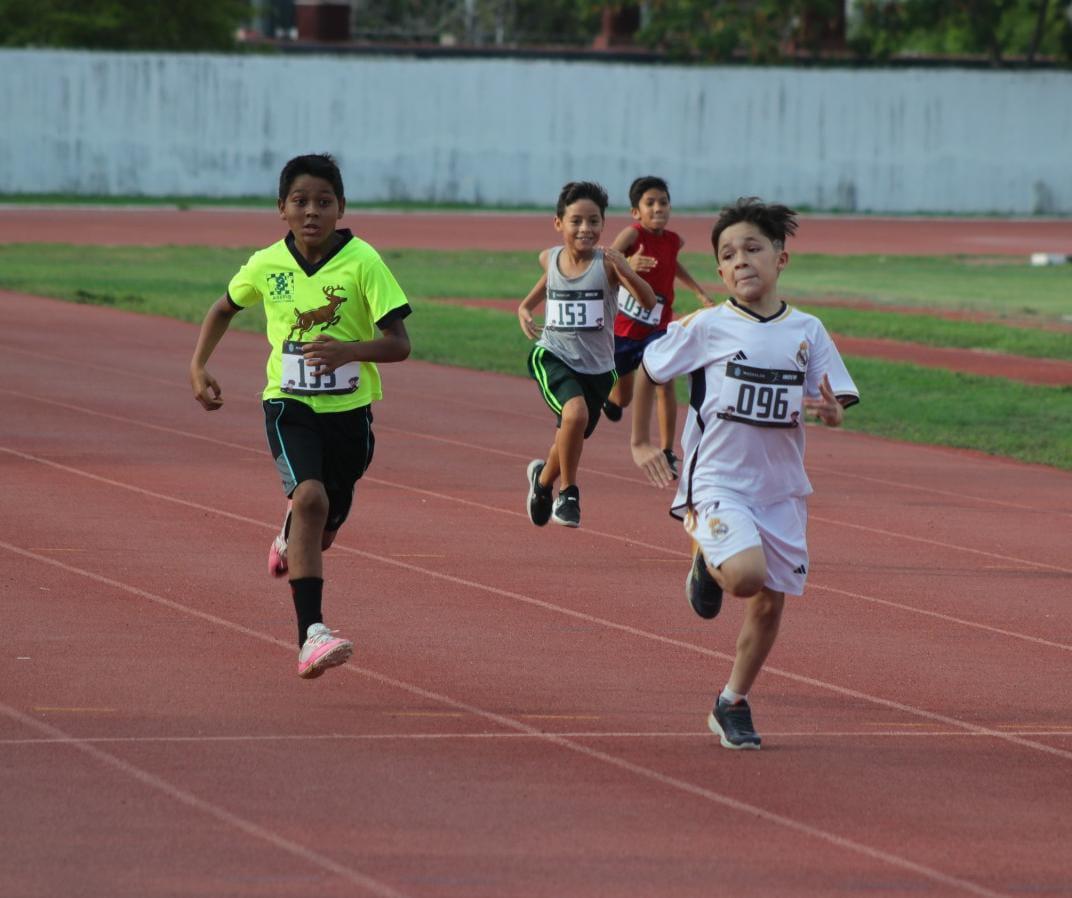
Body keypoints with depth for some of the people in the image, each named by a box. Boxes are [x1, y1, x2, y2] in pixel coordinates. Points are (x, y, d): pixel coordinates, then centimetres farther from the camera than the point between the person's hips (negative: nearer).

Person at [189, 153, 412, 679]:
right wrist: (198, 368, 7)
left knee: (322, 532, 14)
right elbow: (224, 308, 18)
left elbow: (398, 344, -15)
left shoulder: (362, 262, -12)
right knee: (310, 497, -27)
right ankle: (311, 635, -32)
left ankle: (288, 540, 56)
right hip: (289, 405, -1)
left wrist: (347, 350, -32)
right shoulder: (266, 266, -4)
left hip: (349, 410, 1)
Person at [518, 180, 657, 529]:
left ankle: (543, 478, 49)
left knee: (570, 440, 13)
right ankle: (568, 492, -8)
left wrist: (626, 272, -41)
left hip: (596, 366, 0)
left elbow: (648, 301, -24)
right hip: (553, 356, 0)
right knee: (575, 413, -29)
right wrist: (525, 309, 7)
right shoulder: (549, 258, -3)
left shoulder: (607, 262, -14)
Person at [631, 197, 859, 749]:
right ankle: (706, 560, 9)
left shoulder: (807, 332, 2)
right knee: (747, 574, -27)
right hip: (716, 481, -4)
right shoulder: (706, 328, -6)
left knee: (771, 601, 7)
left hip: (781, 488, 4)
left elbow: (835, 411, 4)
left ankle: (732, 705, 26)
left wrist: (829, 410, -20)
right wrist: (640, 443, 12)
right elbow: (648, 369, 7)